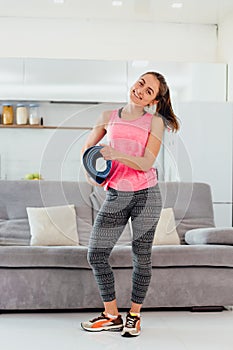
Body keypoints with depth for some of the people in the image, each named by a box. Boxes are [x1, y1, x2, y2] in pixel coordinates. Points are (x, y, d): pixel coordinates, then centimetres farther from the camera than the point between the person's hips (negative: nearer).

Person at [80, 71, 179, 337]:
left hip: (146, 194, -2)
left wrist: (116, 154, -25)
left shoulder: (155, 122, 0)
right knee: (96, 254, -1)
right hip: (116, 195, 3)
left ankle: (134, 316, 24)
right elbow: (88, 146, 21)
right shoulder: (109, 117, 8)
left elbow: (147, 163, -11)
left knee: (141, 257, 6)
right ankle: (112, 316, 15)